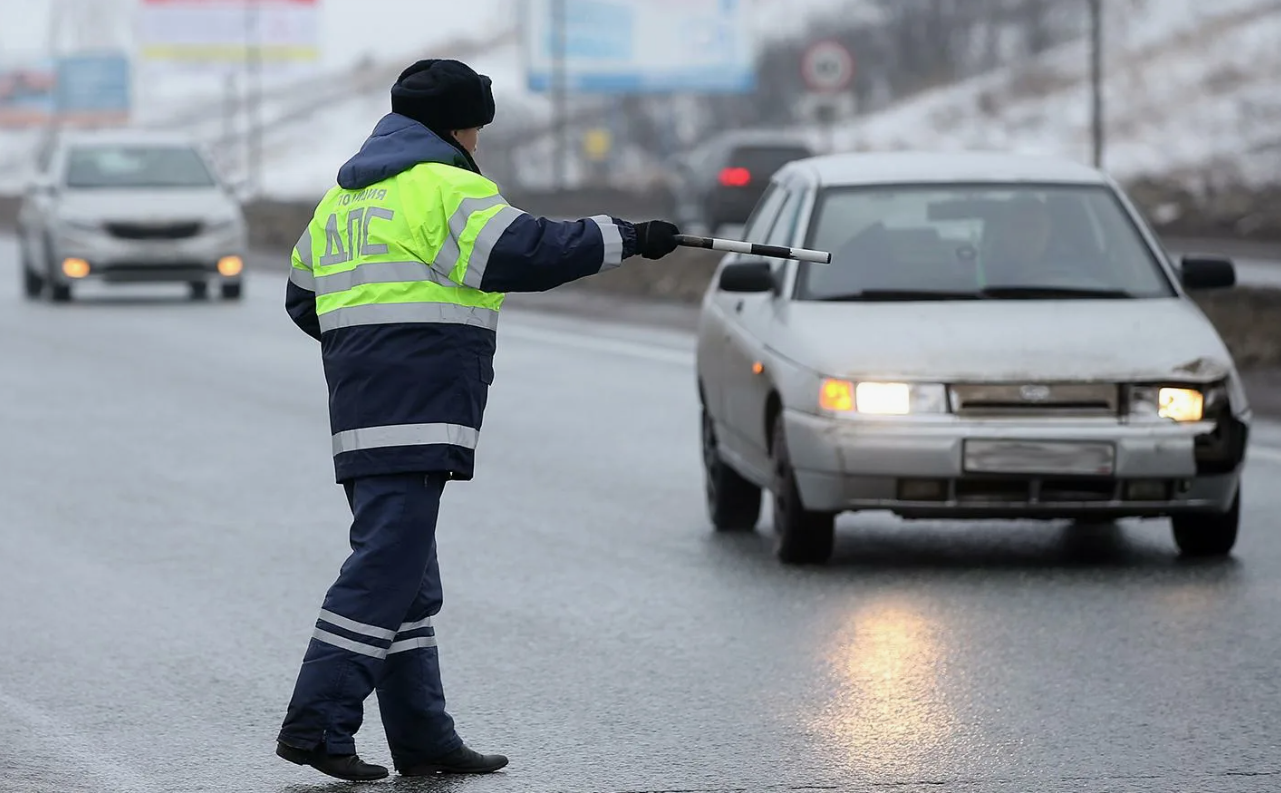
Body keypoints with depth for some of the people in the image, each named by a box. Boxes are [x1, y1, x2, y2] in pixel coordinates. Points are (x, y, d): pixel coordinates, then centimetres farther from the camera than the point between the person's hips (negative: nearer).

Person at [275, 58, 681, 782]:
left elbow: (303, 298, 26)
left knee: (411, 581, 12)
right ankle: (317, 725, -15)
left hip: (362, 417, 9)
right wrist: (630, 238, -7)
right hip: (416, 421, -9)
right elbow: (531, 252, -16)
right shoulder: (447, 188, -7)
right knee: (385, 570, -10)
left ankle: (424, 738, 15)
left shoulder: (343, 197, 20)